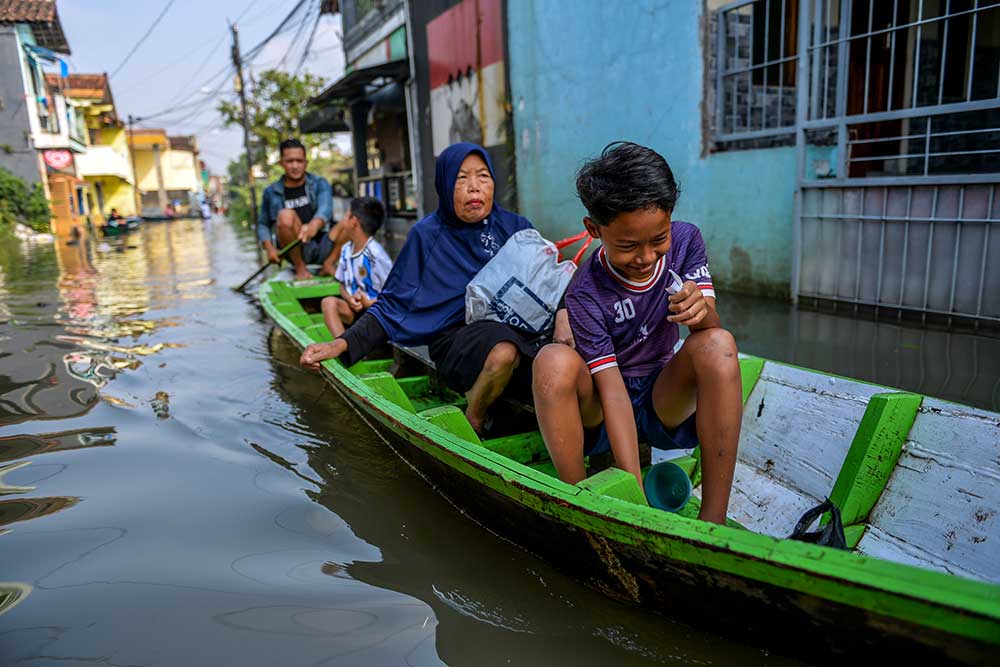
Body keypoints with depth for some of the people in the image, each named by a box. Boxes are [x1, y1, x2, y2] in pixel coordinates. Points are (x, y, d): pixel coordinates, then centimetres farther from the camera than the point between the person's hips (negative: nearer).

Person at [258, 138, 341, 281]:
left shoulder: (319, 184, 6)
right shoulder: (271, 192, 8)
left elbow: (325, 208, -15)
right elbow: (263, 224, 15)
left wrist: (314, 225, -38)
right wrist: (269, 248, -6)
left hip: (322, 249, 1)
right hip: (296, 251, -1)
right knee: (286, 215, -29)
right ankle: (300, 267, -13)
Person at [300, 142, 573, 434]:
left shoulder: (515, 226, 12)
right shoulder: (427, 235, 4)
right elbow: (393, 305, 2)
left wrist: (562, 312, -14)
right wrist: (342, 344, -11)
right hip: (457, 338, -2)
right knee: (504, 350, -36)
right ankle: (473, 425, -8)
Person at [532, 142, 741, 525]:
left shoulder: (685, 240, -7)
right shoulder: (585, 295, -20)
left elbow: (712, 324, -13)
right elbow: (613, 390, -24)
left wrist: (702, 311, -39)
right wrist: (635, 493, -31)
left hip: (666, 400, 3)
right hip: (602, 411, -3)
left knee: (717, 344, -28)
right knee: (554, 361, -33)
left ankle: (713, 520, -25)